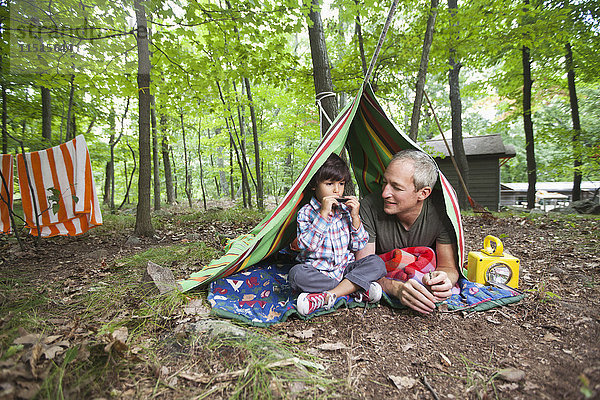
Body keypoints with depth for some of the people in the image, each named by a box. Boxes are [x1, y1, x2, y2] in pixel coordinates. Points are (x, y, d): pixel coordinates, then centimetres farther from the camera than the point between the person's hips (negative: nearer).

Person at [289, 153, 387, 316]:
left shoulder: (347, 210, 5)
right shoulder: (306, 212, -6)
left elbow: (358, 246, 3)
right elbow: (306, 245, -21)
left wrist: (355, 217, -10)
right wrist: (323, 214, -24)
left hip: (345, 268, 3)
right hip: (317, 271, -3)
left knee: (376, 262, -18)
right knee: (296, 273, -31)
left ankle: (328, 296, -28)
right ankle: (355, 289, -23)